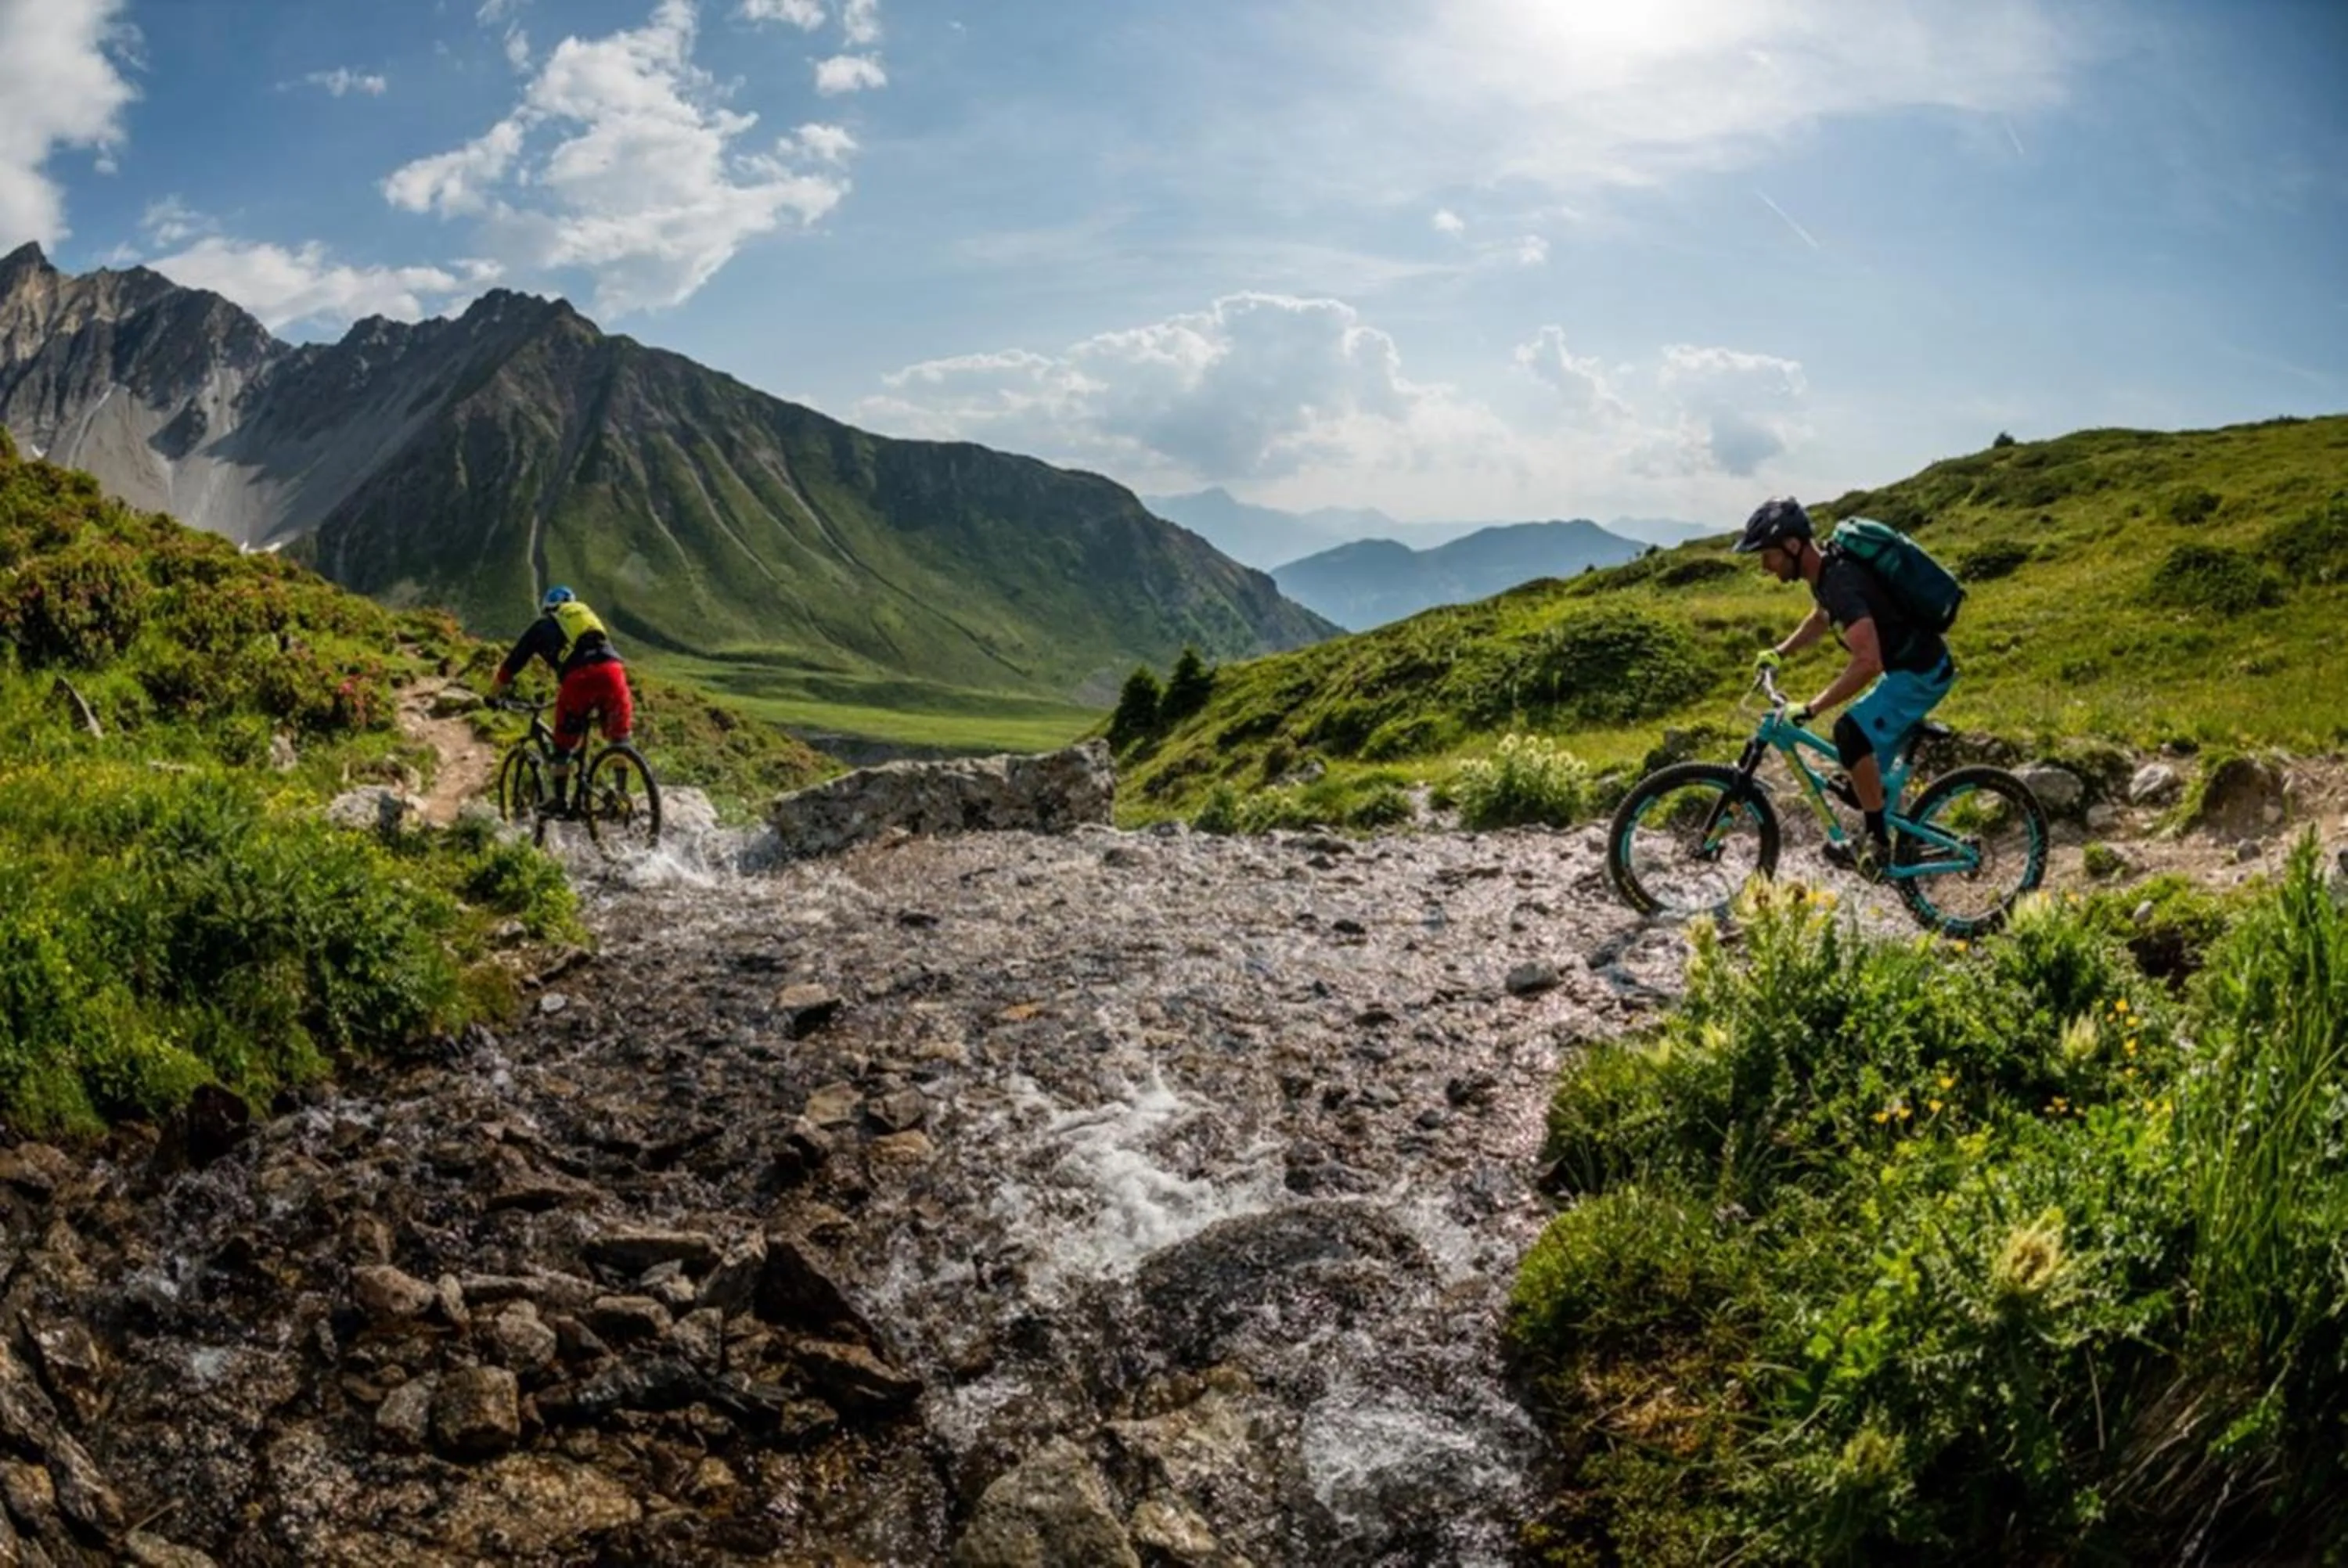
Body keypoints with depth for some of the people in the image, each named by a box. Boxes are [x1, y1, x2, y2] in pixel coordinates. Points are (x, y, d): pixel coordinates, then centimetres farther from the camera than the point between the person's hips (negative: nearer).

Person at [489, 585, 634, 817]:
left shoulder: (542, 626, 25)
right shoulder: (587, 614, 35)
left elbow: (510, 666, 28)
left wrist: (493, 696, 42)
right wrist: (596, 703, 56)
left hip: (578, 678, -2)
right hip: (612, 669, 2)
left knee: (564, 745, 14)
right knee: (619, 739, 18)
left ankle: (561, 803, 17)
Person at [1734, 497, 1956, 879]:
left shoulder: (1841, 582, -29)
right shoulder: (1824, 569, 2)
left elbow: (1867, 662, -37)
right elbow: (1820, 619, 26)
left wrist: (1810, 709, -34)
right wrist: (1780, 653, 15)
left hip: (1922, 672, -10)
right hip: (1905, 665, 10)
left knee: (1852, 732, -23)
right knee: (1867, 756, 16)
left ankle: (1877, 843, -13)